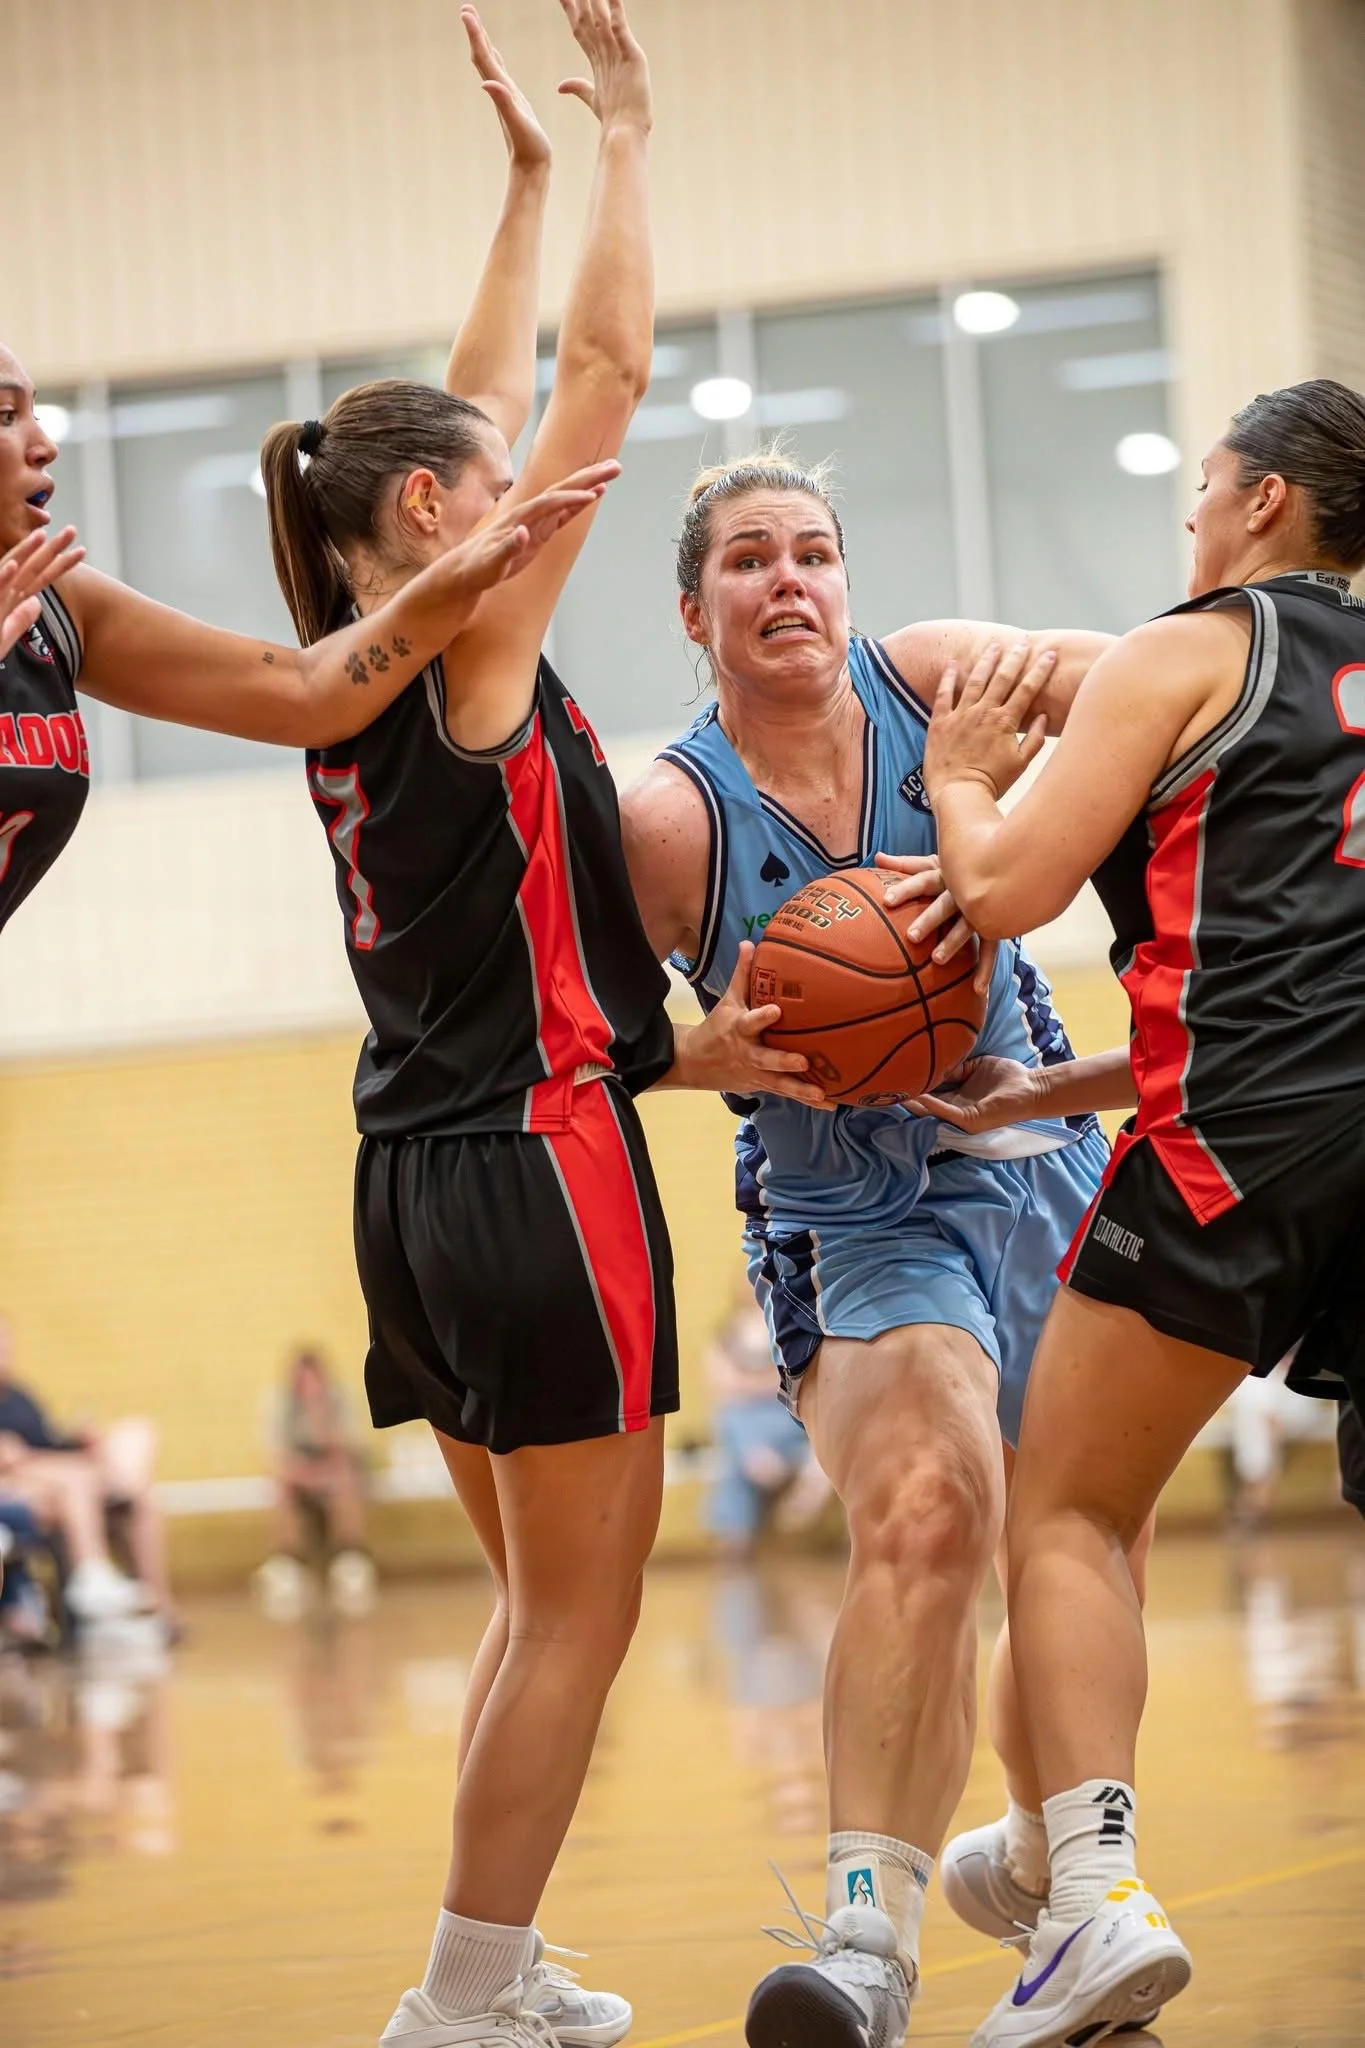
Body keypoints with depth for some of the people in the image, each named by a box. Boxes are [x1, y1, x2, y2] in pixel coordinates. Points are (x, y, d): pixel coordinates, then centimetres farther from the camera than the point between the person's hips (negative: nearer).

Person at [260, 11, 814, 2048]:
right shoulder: (475, 643, -10)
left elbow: (478, 418, 23)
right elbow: (610, 366, -8)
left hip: (418, 1184, 9)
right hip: (542, 1165, -9)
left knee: (540, 1604, 16)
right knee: (578, 1615, -3)